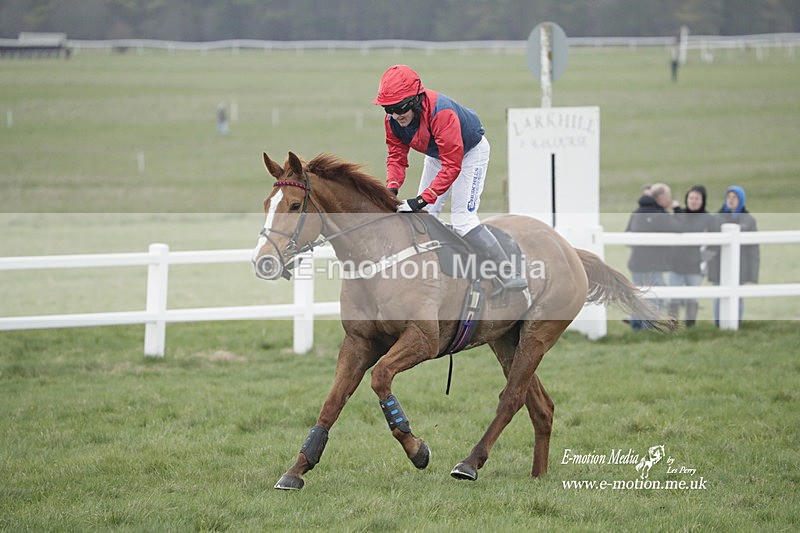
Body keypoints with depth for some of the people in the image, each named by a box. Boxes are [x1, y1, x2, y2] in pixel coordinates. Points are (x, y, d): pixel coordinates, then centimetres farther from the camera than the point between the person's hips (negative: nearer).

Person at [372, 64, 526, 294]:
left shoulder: (441, 113, -42)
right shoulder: (393, 120, -20)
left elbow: (452, 165, -40)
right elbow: (396, 156, -11)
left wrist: (421, 200, -44)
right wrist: (392, 188, -31)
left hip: (470, 152, -7)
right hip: (437, 155, 7)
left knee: (462, 218, -18)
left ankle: (510, 274, -14)